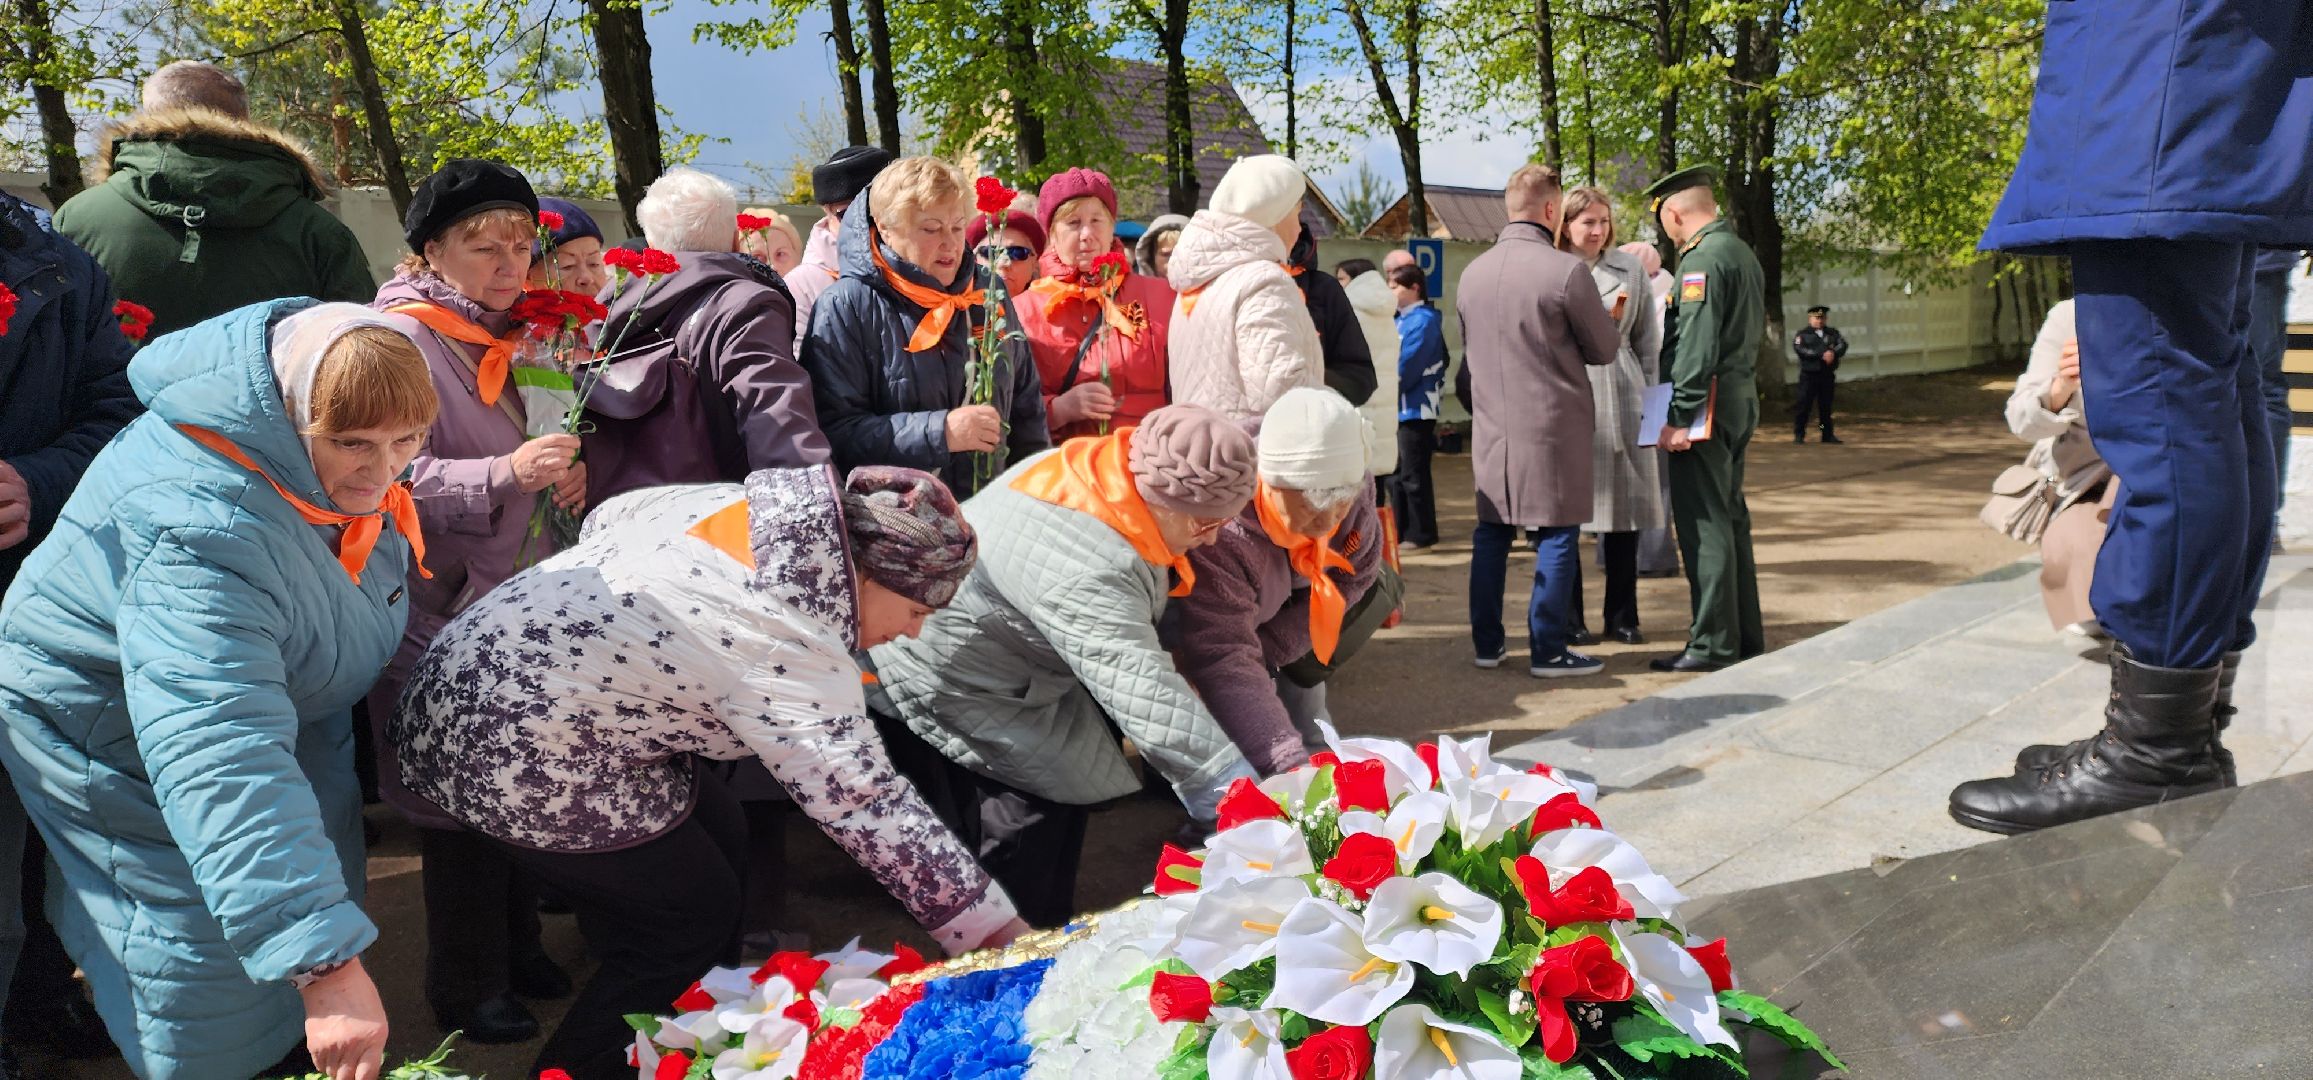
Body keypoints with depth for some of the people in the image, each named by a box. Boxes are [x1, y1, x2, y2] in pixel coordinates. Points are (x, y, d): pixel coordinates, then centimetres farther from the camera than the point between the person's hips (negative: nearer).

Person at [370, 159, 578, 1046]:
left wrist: (560, 475, 5)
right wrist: (504, 475, -37)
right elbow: (396, 480, -23)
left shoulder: (498, 338, 13)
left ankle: (518, 950, 31)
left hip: (518, 606, 8)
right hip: (442, 618, -7)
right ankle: (467, 990, 18)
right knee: (464, 804, 2)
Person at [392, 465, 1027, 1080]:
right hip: (514, 758, -9)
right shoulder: (790, 654, -27)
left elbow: (608, 517, 12)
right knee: (695, 918, 2)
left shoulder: (747, 503, -3)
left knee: (720, 841, 15)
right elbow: (868, 810, -26)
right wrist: (998, 932, -21)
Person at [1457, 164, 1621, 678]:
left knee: (1491, 531, 12)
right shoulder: (1566, 271, -13)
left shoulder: (1472, 273, 5)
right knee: (1555, 536, 2)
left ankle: (1487, 642, 19)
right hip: (1553, 426, -5)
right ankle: (1547, 650, 6)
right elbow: (1604, 350, -3)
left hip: (1491, 426, 6)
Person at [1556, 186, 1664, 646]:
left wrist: (1649, 396, 9)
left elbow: (1648, 339, 12)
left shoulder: (1629, 270, 10)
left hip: (1621, 400, 2)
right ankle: (1569, 617, 11)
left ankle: (1621, 616, 15)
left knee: (1623, 507, 4)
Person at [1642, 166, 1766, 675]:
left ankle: (1713, 644, -2)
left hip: (1707, 404, -10)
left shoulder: (1702, 258, -14)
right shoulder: (1743, 253, 16)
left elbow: (1696, 347, -21)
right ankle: (1745, 636, 22)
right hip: (1741, 402, 10)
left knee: (1704, 524, -6)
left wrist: (1679, 418, -21)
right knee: (1730, 518, 15)